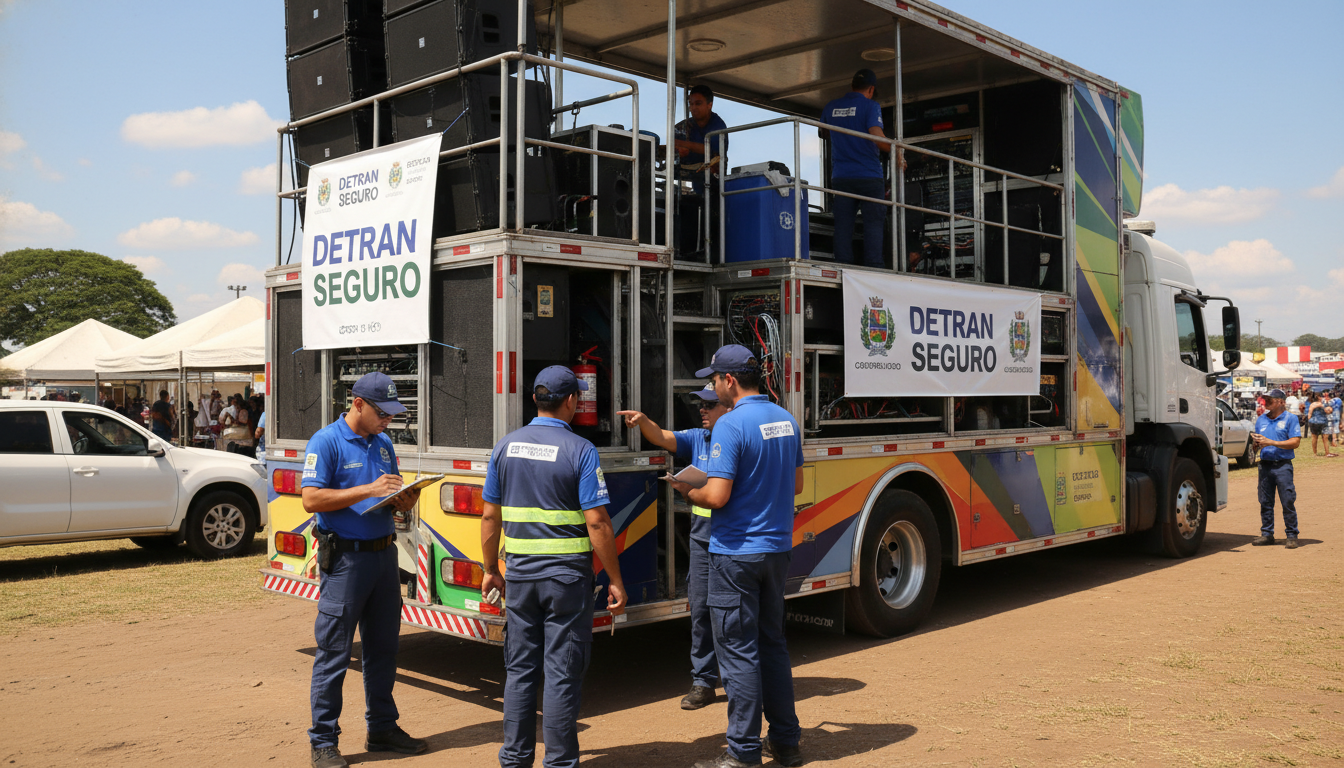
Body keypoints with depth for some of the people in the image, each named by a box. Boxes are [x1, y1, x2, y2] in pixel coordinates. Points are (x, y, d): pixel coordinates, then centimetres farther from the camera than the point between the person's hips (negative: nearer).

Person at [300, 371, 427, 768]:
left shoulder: (383, 443, 12)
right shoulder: (326, 441, -9)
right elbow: (311, 500, -18)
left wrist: (404, 500, -4)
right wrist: (369, 490, -24)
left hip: (384, 553, 7)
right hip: (345, 558, -7)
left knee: (383, 647, 15)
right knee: (333, 653, -1)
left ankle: (382, 728, 28)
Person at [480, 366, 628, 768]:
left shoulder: (506, 446, 4)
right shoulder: (581, 451, -11)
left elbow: (490, 516, 7)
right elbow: (596, 522, -14)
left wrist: (490, 569, 17)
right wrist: (615, 580, -6)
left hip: (519, 574, 4)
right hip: (567, 575, -4)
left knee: (519, 670, 13)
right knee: (562, 674, 3)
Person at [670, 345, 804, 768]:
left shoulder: (731, 425, -17)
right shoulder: (786, 420, 8)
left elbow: (717, 496, -21)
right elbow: (795, 485, 16)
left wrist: (687, 491, -2)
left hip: (736, 553, -8)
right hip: (778, 548, 8)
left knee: (738, 650, 0)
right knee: (772, 644, 17)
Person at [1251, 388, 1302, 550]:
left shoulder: (1290, 418, 1)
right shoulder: (1261, 420, 17)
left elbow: (1295, 442, -8)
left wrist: (1271, 442, -15)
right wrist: (1257, 442, -3)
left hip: (1283, 465, -5)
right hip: (1265, 465, 5)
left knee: (1288, 502, -5)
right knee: (1265, 502, 6)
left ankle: (1292, 535, 2)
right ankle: (1267, 534, 13)